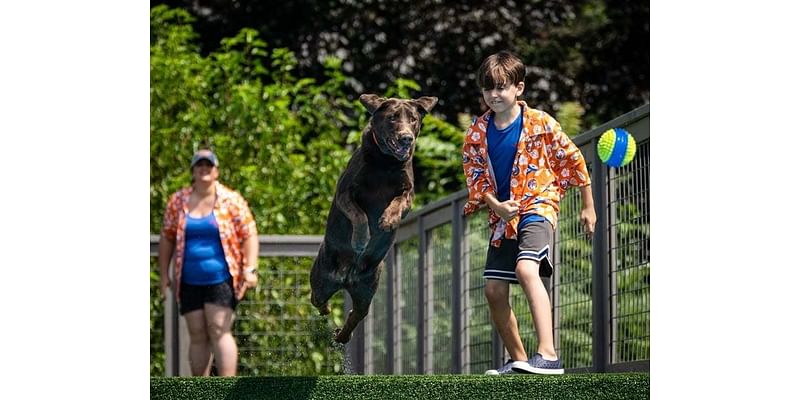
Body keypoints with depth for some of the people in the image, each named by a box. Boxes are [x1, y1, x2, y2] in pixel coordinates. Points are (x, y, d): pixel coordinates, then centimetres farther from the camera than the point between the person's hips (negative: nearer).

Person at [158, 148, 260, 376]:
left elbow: (249, 236, -1)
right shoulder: (178, 201, 8)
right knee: (197, 336, 5)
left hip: (222, 279, -3)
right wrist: (164, 275, 9)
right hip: (190, 282, 3)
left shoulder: (232, 201, 1)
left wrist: (250, 269, -13)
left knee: (219, 331, -12)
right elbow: (167, 239, 13)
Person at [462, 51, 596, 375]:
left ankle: (548, 355, -38)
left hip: (537, 205, -6)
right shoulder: (478, 133, 3)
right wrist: (495, 205, -14)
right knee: (494, 289, 3)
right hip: (502, 215, 6)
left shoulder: (540, 123, -8)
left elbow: (572, 160, 1)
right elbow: (476, 178, 6)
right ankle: (518, 360, 18)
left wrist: (588, 207, 6)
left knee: (526, 269, -30)